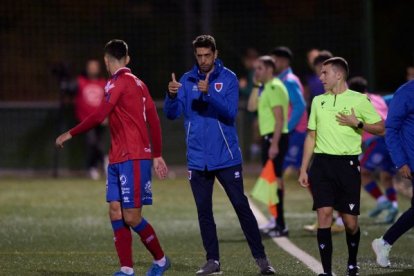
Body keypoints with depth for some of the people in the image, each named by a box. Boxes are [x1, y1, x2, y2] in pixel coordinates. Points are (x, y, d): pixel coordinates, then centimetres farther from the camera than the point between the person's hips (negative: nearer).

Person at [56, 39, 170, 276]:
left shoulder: (118, 83, -11)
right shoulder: (138, 83, 15)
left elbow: (98, 117, -19)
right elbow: (154, 121, 17)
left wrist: (70, 134, -9)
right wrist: (157, 155, 22)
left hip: (132, 159, -9)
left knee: (132, 217, -5)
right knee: (116, 211, 2)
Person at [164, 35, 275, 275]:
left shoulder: (228, 78, -3)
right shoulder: (187, 80, 5)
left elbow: (230, 112, -16)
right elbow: (172, 113, -2)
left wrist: (209, 93, -29)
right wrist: (172, 95, -22)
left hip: (226, 156, -3)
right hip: (198, 158, 3)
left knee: (241, 205, -2)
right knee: (203, 211, 5)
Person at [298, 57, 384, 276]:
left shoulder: (359, 100, 1)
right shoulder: (318, 101, 12)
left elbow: (380, 128, 3)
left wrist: (357, 123, -13)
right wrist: (303, 170, 12)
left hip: (347, 164, -2)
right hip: (322, 163, 3)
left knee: (350, 222, 0)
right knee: (324, 213, -10)